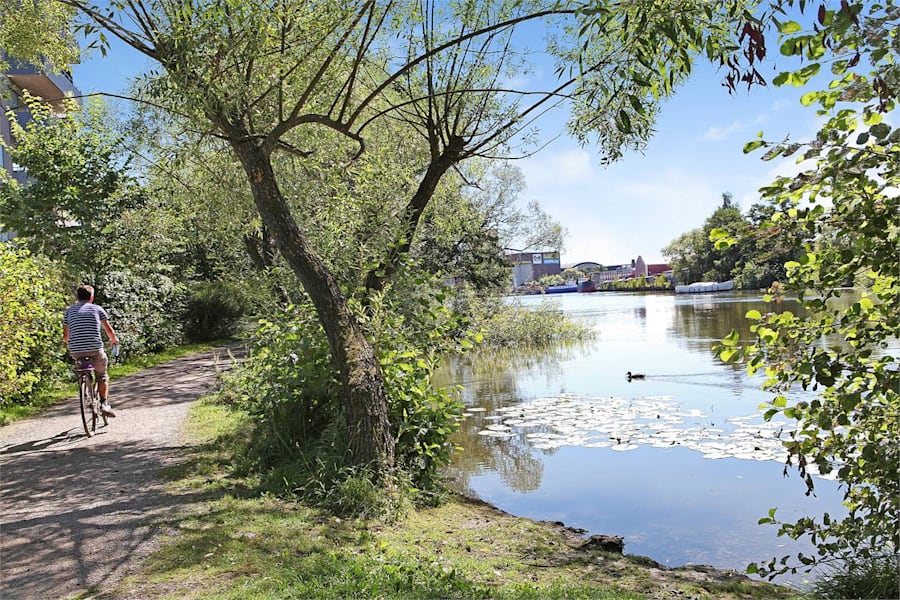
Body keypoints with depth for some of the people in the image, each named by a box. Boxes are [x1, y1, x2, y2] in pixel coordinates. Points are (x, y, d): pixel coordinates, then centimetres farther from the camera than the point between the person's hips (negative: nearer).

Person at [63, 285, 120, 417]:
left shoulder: (69, 310, 15)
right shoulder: (97, 308, 9)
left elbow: (65, 336, 15)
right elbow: (109, 330, 11)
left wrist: (67, 342, 37)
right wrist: (114, 340, 32)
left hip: (75, 351, 2)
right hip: (95, 349, -2)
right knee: (102, 376, 16)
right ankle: (104, 403, 3)